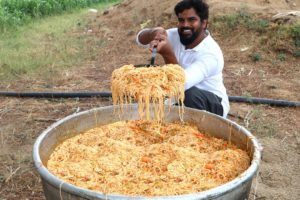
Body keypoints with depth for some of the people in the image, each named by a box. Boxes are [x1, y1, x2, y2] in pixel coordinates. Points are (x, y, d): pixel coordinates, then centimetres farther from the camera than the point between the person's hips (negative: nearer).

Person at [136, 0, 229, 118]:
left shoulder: (211, 53, -27)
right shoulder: (177, 36, -7)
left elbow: (183, 83, -38)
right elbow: (140, 39, -11)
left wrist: (167, 54, -50)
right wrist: (154, 32, -33)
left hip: (213, 106, -6)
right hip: (182, 100, 6)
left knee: (190, 93, -36)